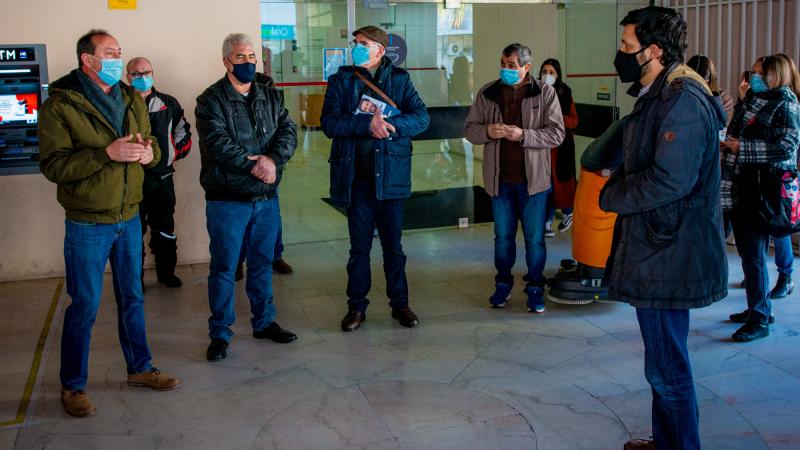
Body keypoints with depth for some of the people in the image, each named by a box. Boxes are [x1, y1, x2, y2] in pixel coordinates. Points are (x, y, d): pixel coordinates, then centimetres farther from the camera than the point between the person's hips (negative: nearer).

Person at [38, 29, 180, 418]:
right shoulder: (60, 105, -12)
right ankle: (72, 386, 19)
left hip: (129, 218, 6)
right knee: (84, 306, 3)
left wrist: (149, 152, -10)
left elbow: (152, 143, 15)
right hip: (87, 224, -6)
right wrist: (107, 154, -27)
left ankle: (139, 367, 33)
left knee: (132, 298, 17)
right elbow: (52, 165, -18)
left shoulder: (132, 100, 7)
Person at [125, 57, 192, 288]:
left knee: (164, 228, 13)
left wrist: (174, 154, 9)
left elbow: (183, 133, 16)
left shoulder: (168, 104, 5)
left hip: (162, 178, 3)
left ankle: (166, 271, 27)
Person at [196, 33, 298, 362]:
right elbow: (217, 143, -18)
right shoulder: (211, 100, -6)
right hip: (227, 199, -5)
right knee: (224, 267, 2)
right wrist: (253, 165, -20)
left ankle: (264, 322, 30)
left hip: (267, 198, 5)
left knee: (263, 262, 16)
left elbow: (288, 132, -1)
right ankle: (220, 333, 12)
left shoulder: (270, 97, 11)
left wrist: (273, 159, -19)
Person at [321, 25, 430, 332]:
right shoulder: (341, 81, 4)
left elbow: (421, 118, -5)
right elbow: (329, 123, -9)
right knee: (359, 247, 9)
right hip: (356, 177, 0)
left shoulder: (399, 79, 5)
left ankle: (400, 304, 25)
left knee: (393, 246, 11)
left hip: (391, 176, 0)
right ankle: (357, 306, 22)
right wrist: (368, 124, -21)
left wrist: (389, 125, -21)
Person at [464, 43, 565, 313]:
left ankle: (535, 288, 23)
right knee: (503, 236, 14)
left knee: (535, 238, 8)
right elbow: (469, 128, 6)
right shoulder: (488, 93, 3)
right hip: (500, 179, 2)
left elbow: (556, 134, -9)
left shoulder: (545, 93, -5)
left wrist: (523, 135, -22)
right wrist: (487, 131, -16)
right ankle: (503, 284, 31)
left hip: (533, 179, -2)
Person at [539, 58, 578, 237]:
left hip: (561, 145, -1)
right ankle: (547, 222, 8)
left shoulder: (565, 94, -2)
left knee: (561, 180, 2)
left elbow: (574, 121, -3)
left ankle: (567, 212, 29)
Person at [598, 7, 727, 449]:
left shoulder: (683, 101, -20)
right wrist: (617, 187, 1)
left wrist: (611, 197, -12)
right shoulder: (658, 95, 13)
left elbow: (669, 181, -27)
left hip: (667, 258, -11)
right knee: (665, 363, 22)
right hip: (656, 250, 11)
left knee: (667, 369, 0)